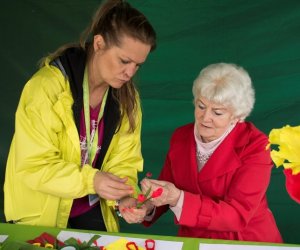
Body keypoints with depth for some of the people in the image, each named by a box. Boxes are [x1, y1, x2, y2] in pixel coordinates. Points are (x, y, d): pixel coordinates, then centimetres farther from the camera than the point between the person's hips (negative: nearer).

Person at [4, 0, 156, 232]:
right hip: (42, 215, -4)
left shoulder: (127, 96, -6)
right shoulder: (47, 87, -23)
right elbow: (33, 165, -23)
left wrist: (125, 195, -26)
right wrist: (90, 180, -36)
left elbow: (123, 160, -6)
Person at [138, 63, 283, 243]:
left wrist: (178, 199, -28)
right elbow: (166, 193, 6)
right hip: (193, 239, 3)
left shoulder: (255, 146, -13)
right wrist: (147, 207, -15)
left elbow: (238, 214, -19)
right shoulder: (181, 136, 0)